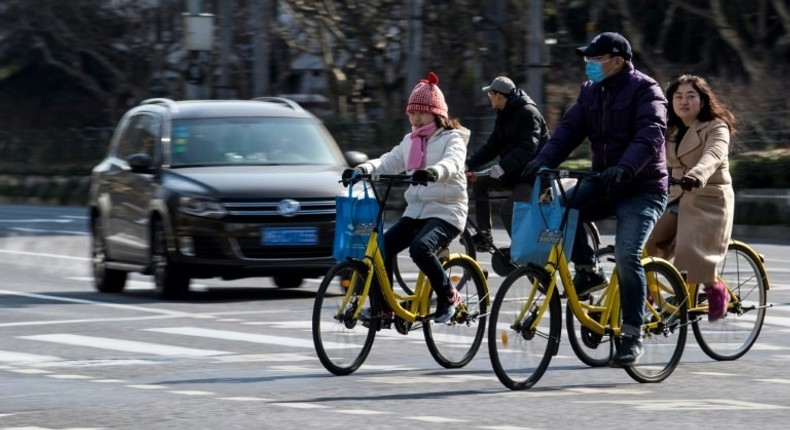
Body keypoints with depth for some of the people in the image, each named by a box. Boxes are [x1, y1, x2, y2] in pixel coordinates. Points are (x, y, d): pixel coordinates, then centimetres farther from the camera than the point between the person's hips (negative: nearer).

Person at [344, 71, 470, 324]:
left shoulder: (452, 138, -2)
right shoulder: (410, 141, 18)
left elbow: (453, 163, -24)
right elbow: (389, 163, 6)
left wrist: (433, 172, -47)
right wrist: (363, 170, -15)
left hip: (446, 211, -7)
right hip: (415, 210, 7)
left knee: (420, 248, -32)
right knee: (384, 245, -15)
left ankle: (448, 296, -13)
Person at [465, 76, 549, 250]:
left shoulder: (528, 113, -16)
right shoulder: (503, 116, 13)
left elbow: (528, 147, -28)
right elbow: (491, 147, 10)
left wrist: (503, 166, -37)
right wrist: (468, 164, -5)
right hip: (514, 174, 9)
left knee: (507, 211, -22)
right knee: (480, 183, -2)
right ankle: (484, 236, -1)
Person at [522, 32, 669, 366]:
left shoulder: (644, 90, -10)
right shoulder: (590, 91, 10)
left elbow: (650, 135, -25)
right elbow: (569, 128, 0)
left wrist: (624, 168, -41)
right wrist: (543, 160, -18)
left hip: (642, 189, -6)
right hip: (604, 185, 6)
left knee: (627, 255, -21)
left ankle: (633, 336, -11)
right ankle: (588, 271, -1)